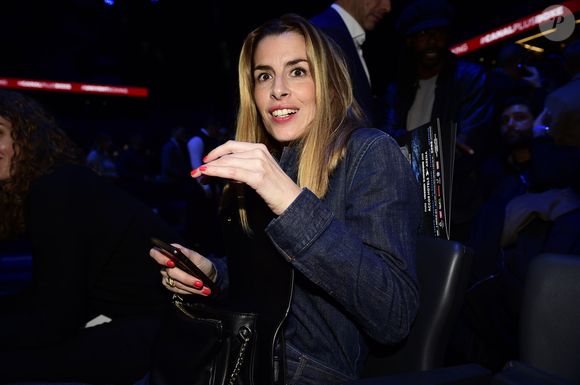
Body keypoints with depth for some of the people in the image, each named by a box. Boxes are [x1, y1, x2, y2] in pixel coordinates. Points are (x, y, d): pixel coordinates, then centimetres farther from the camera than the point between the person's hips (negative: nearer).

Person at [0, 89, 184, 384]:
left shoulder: (56, 190, -19)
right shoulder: (44, 189, 10)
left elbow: (55, 321, -18)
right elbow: (43, 296, 14)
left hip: (161, 329, -9)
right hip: (124, 318, 9)